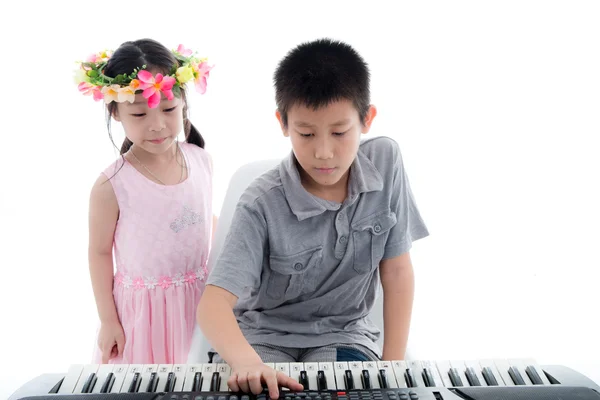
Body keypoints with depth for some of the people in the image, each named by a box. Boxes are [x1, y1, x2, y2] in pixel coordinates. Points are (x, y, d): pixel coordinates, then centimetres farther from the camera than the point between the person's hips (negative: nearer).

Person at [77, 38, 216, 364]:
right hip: (143, 310, -4)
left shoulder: (202, 161, -5)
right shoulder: (111, 186, -18)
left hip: (200, 300, 4)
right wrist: (108, 321, -4)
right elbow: (100, 252, -8)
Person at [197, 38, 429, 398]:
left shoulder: (386, 162, -11)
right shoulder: (263, 205, -19)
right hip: (264, 334, -1)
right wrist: (247, 362, -47)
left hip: (344, 331, 2)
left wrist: (393, 366, -10)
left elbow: (397, 272, -5)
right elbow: (214, 302, -27)